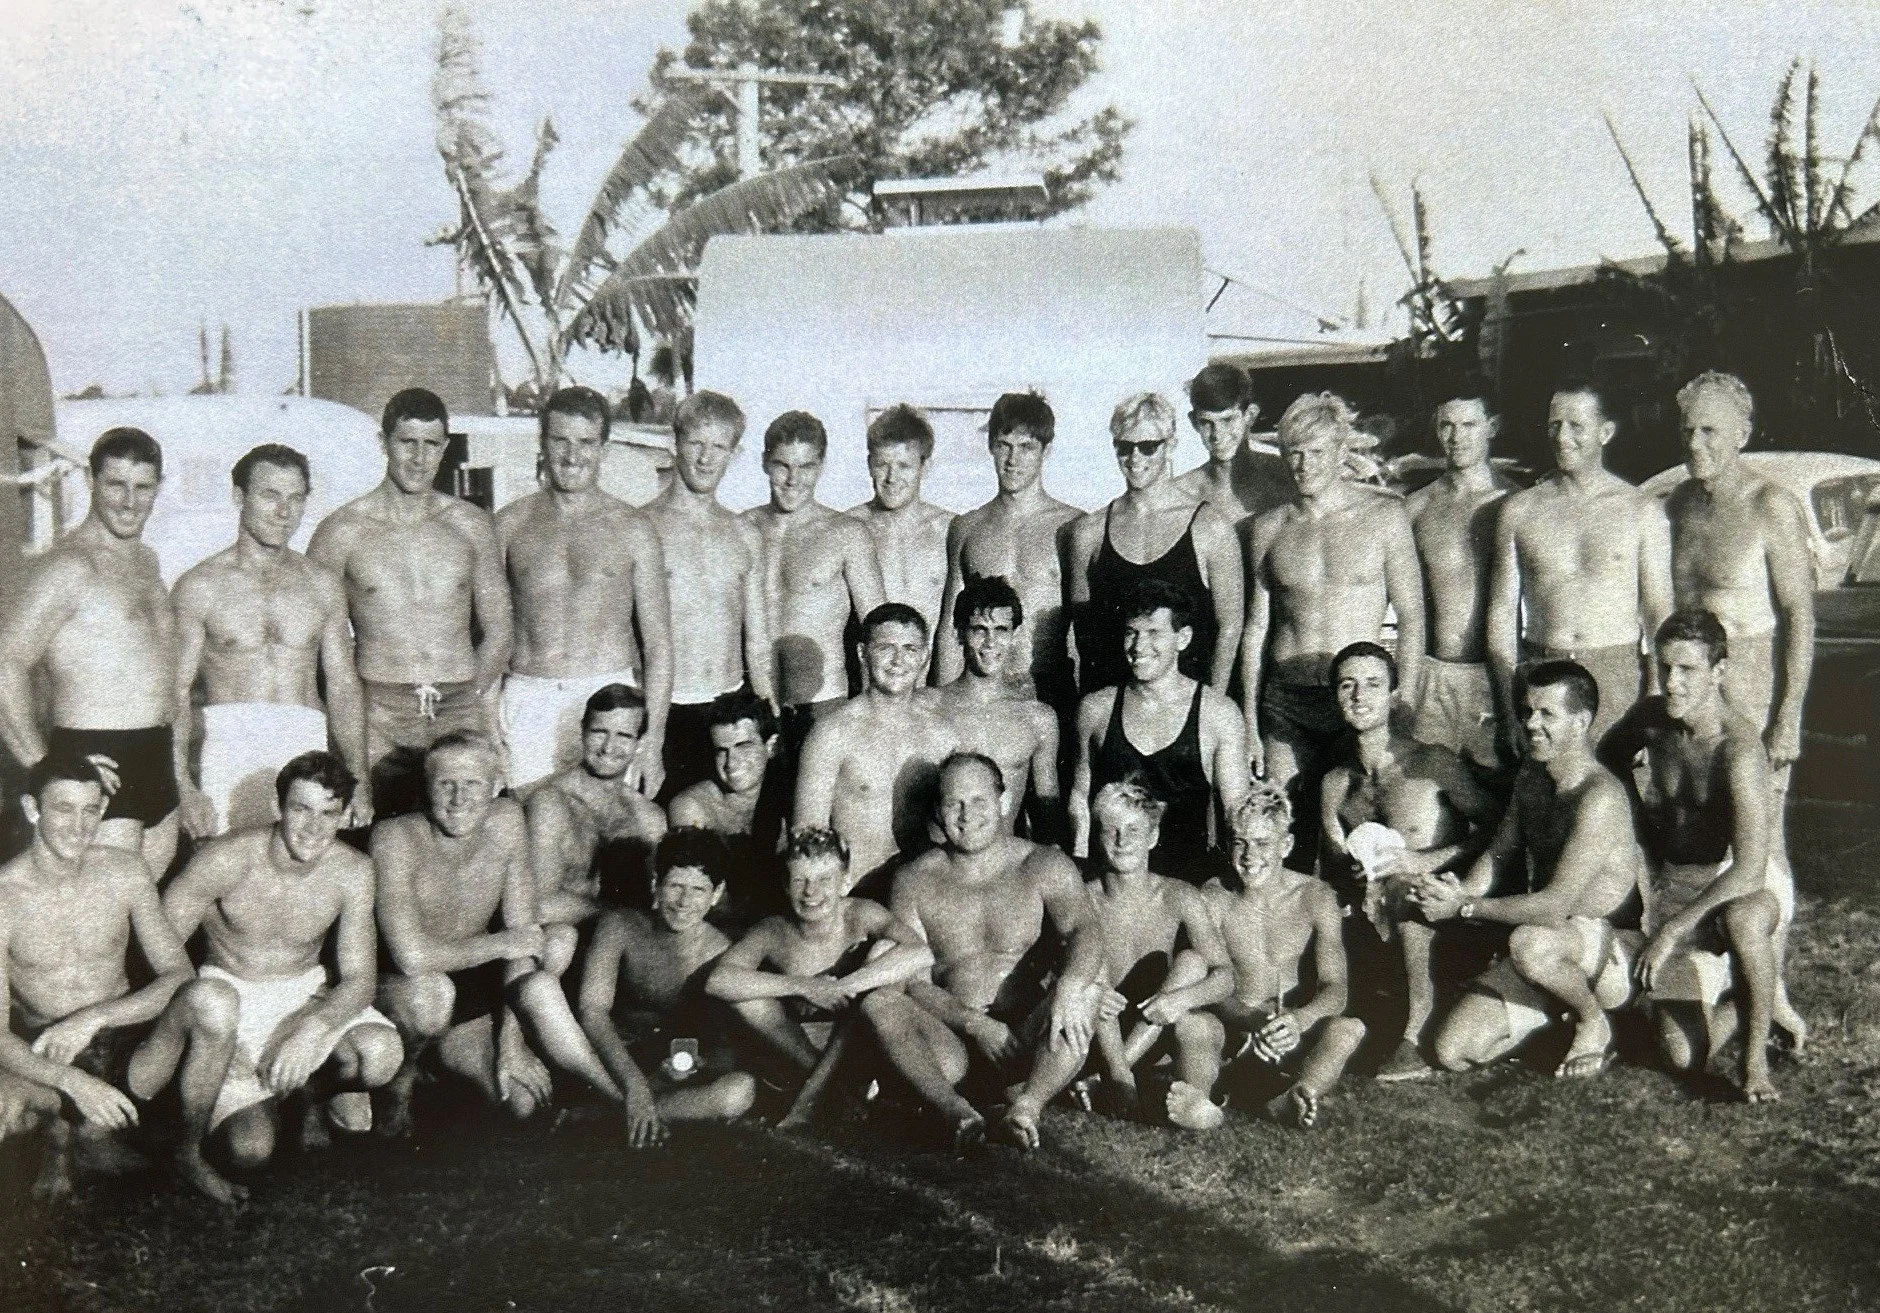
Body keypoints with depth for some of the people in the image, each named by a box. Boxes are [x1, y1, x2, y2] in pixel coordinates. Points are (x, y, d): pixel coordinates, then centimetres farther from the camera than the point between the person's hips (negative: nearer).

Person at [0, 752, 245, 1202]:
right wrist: (73, 1081, -31)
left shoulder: (125, 872, -3)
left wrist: (92, 1018, -20)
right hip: (48, 1062, -2)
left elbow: (180, 975, -6)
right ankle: (63, 1132, 3)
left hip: (127, 1047, 2)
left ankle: (190, 1154, -7)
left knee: (214, 999, -30)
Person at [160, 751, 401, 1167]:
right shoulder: (224, 860, -20)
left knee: (382, 1055, -30)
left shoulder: (352, 872, -13)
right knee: (251, 1150, -20)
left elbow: (360, 978, -12)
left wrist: (312, 1029, -33)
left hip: (308, 993, 2)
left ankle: (313, 1090, 6)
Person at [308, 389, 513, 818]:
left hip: (461, 716, 2)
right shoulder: (343, 530, 4)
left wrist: (476, 696, 8)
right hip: (376, 717, -2)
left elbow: (497, 630, 17)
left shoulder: (472, 525, 11)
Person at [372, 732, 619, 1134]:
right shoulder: (396, 838, -23)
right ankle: (401, 1078, -8)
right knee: (431, 990, -36)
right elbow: (412, 957, -31)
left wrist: (511, 1042, -17)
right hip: (398, 991, -2)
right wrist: (502, 944, -18)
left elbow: (523, 929, -10)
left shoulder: (506, 820, -9)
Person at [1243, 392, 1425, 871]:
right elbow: (1255, 627, 12)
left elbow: (1411, 619, 1)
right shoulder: (1268, 529, 8)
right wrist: (1249, 721, 8)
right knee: (1285, 833, 2)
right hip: (1286, 701, 2)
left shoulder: (1384, 516, 1)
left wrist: (1402, 706, -6)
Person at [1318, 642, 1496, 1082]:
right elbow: (1330, 860, 9)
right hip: (1374, 918, 5)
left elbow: (1497, 829, -9)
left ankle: (1414, 1037, -27)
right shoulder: (1335, 785, 9)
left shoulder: (1431, 762, -5)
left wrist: (1422, 860, -20)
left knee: (1401, 887, -33)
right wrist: (1354, 868, -15)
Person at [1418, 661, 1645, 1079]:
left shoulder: (1600, 797, -24)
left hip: (1615, 956, -7)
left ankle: (1595, 1022, -10)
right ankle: (1561, 1002, 14)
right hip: (1550, 947, 7)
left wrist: (1466, 907, -21)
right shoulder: (1531, 775, 4)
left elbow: (1556, 906, -28)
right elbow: (1499, 852, 16)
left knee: (1531, 943, -42)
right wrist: (1463, 890, -5)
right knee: (1452, 1050, -7)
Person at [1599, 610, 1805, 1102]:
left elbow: (1749, 869, -33)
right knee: (1685, 1056, -6)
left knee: (1741, 920, -44)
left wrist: (1673, 928, -32)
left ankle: (1756, 1057, -18)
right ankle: (1766, 999, 27)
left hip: (1749, 881, -5)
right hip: (1675, 884, 5)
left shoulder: (1738, 749, -26)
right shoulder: (1650, 719, -6)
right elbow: (1609, 758, 19)